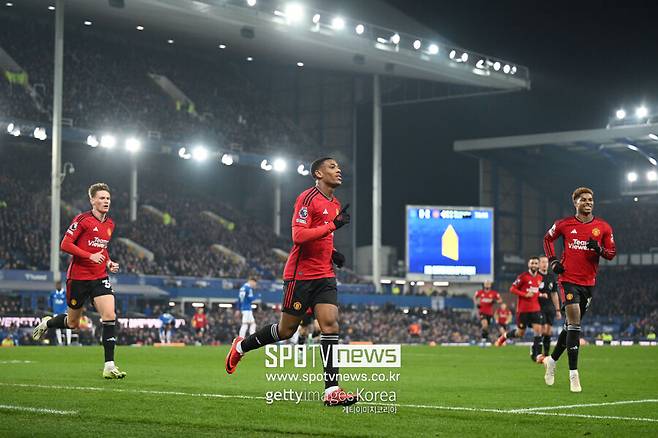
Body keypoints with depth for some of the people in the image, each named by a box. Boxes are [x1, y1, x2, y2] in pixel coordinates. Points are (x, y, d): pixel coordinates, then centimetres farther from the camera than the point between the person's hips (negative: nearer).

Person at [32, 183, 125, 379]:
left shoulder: (110, 224, 10)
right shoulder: (82, 219, -10)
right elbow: (65, 244, -14)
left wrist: (109, 263, 7)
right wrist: (90, 256, -23)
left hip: (100, 277, 5)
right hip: (78, 277, -5)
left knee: (110, 315, -15)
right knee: (72, 323, 8)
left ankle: (109, 366, -12)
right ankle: (47, 323, 44)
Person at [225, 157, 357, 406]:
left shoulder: (334, 204, 15)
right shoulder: (308, 198, -12)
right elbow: (298, 236, -22)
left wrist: (332, 252, 11)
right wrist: (332, 225, -26)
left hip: (325, 276, 7)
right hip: (300, 275, -7)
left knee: (330, 324, -10)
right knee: (286, 330, 4)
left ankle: (331, 390, -14)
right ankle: (240, 347, 29)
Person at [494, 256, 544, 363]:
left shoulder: (539, 278, 9)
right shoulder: (523, 276, -9)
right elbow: (512, 289, -8)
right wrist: (525, 295, -18)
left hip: (535, 309, 4)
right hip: (523, 309, -4)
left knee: (538, 330, -10)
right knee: (520, 333, 5)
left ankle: (535, 354, -3)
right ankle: (504, 336, 34)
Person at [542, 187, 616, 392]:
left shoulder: (603, 227, 3)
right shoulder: (564, 224, 0)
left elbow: (612, 253, 8)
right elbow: (548, 239, 17)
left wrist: (599, 249, -14)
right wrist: (553, 261, 4)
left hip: (588, 282, 3)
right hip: (568, 279, -3)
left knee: (571, 326, 12)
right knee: (574, 324, -15)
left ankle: (552, 360, 34)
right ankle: (573, 374, -13)